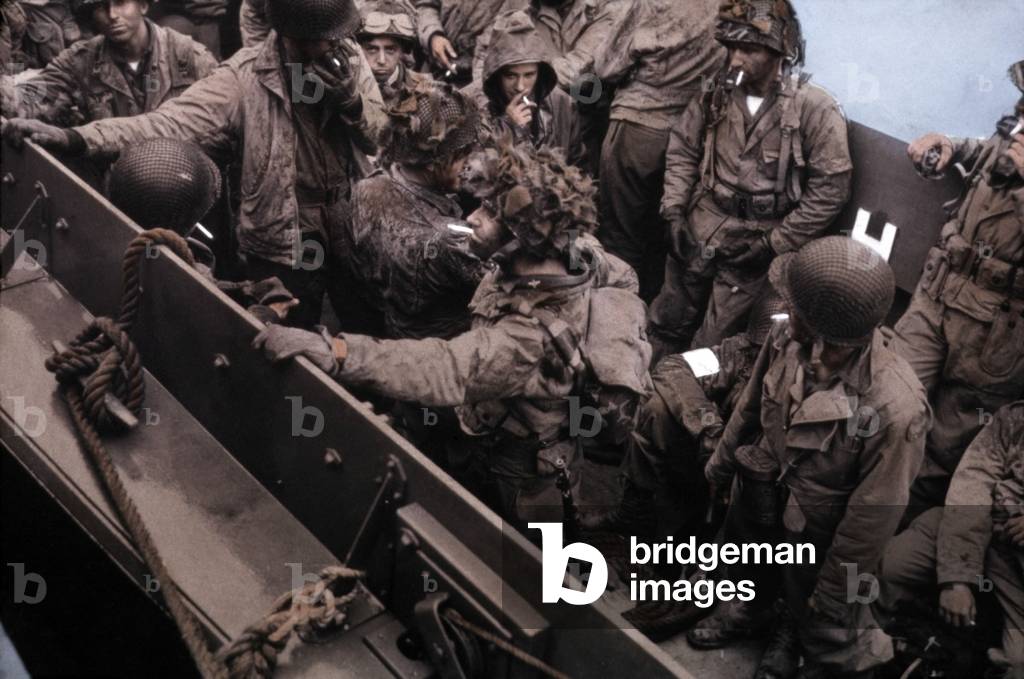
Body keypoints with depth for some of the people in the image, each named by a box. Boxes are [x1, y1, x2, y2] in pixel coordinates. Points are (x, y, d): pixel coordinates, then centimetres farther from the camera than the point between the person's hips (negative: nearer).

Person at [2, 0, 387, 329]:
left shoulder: (351, 59, -3)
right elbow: (169, 123, -21)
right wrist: (73, 138, -32)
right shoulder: (246, 74, -14)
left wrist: (351, 99, -22)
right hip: (283, 250, -3)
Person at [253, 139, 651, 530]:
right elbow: (623, 278, 2)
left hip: (528, 488, -7)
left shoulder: (532, 334, -44)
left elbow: (445, 371, -55)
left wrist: (330, 351, -62)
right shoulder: (583, 252, -19)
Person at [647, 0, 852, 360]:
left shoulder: (815, 108, -14)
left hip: (753, 243, -4)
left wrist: (774, 243, -14)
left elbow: (830, 187, -14)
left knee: (710, 347, 6)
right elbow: (682, 150, 7)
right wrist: (674, 212, -2)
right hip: (698, 229, 4)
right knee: (667, 324, 17)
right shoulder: (717, 93, -1)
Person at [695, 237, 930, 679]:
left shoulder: (896, 410, -39)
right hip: (757, 493, 5)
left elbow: (874, 514, -24)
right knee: (748, 578, 34)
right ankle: (747, 614, 67)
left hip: (815, 538, -4)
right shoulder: (788, 338, -24)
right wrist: (722, 462, 14)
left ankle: (791, 637, 59)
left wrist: (833, 593, -12)